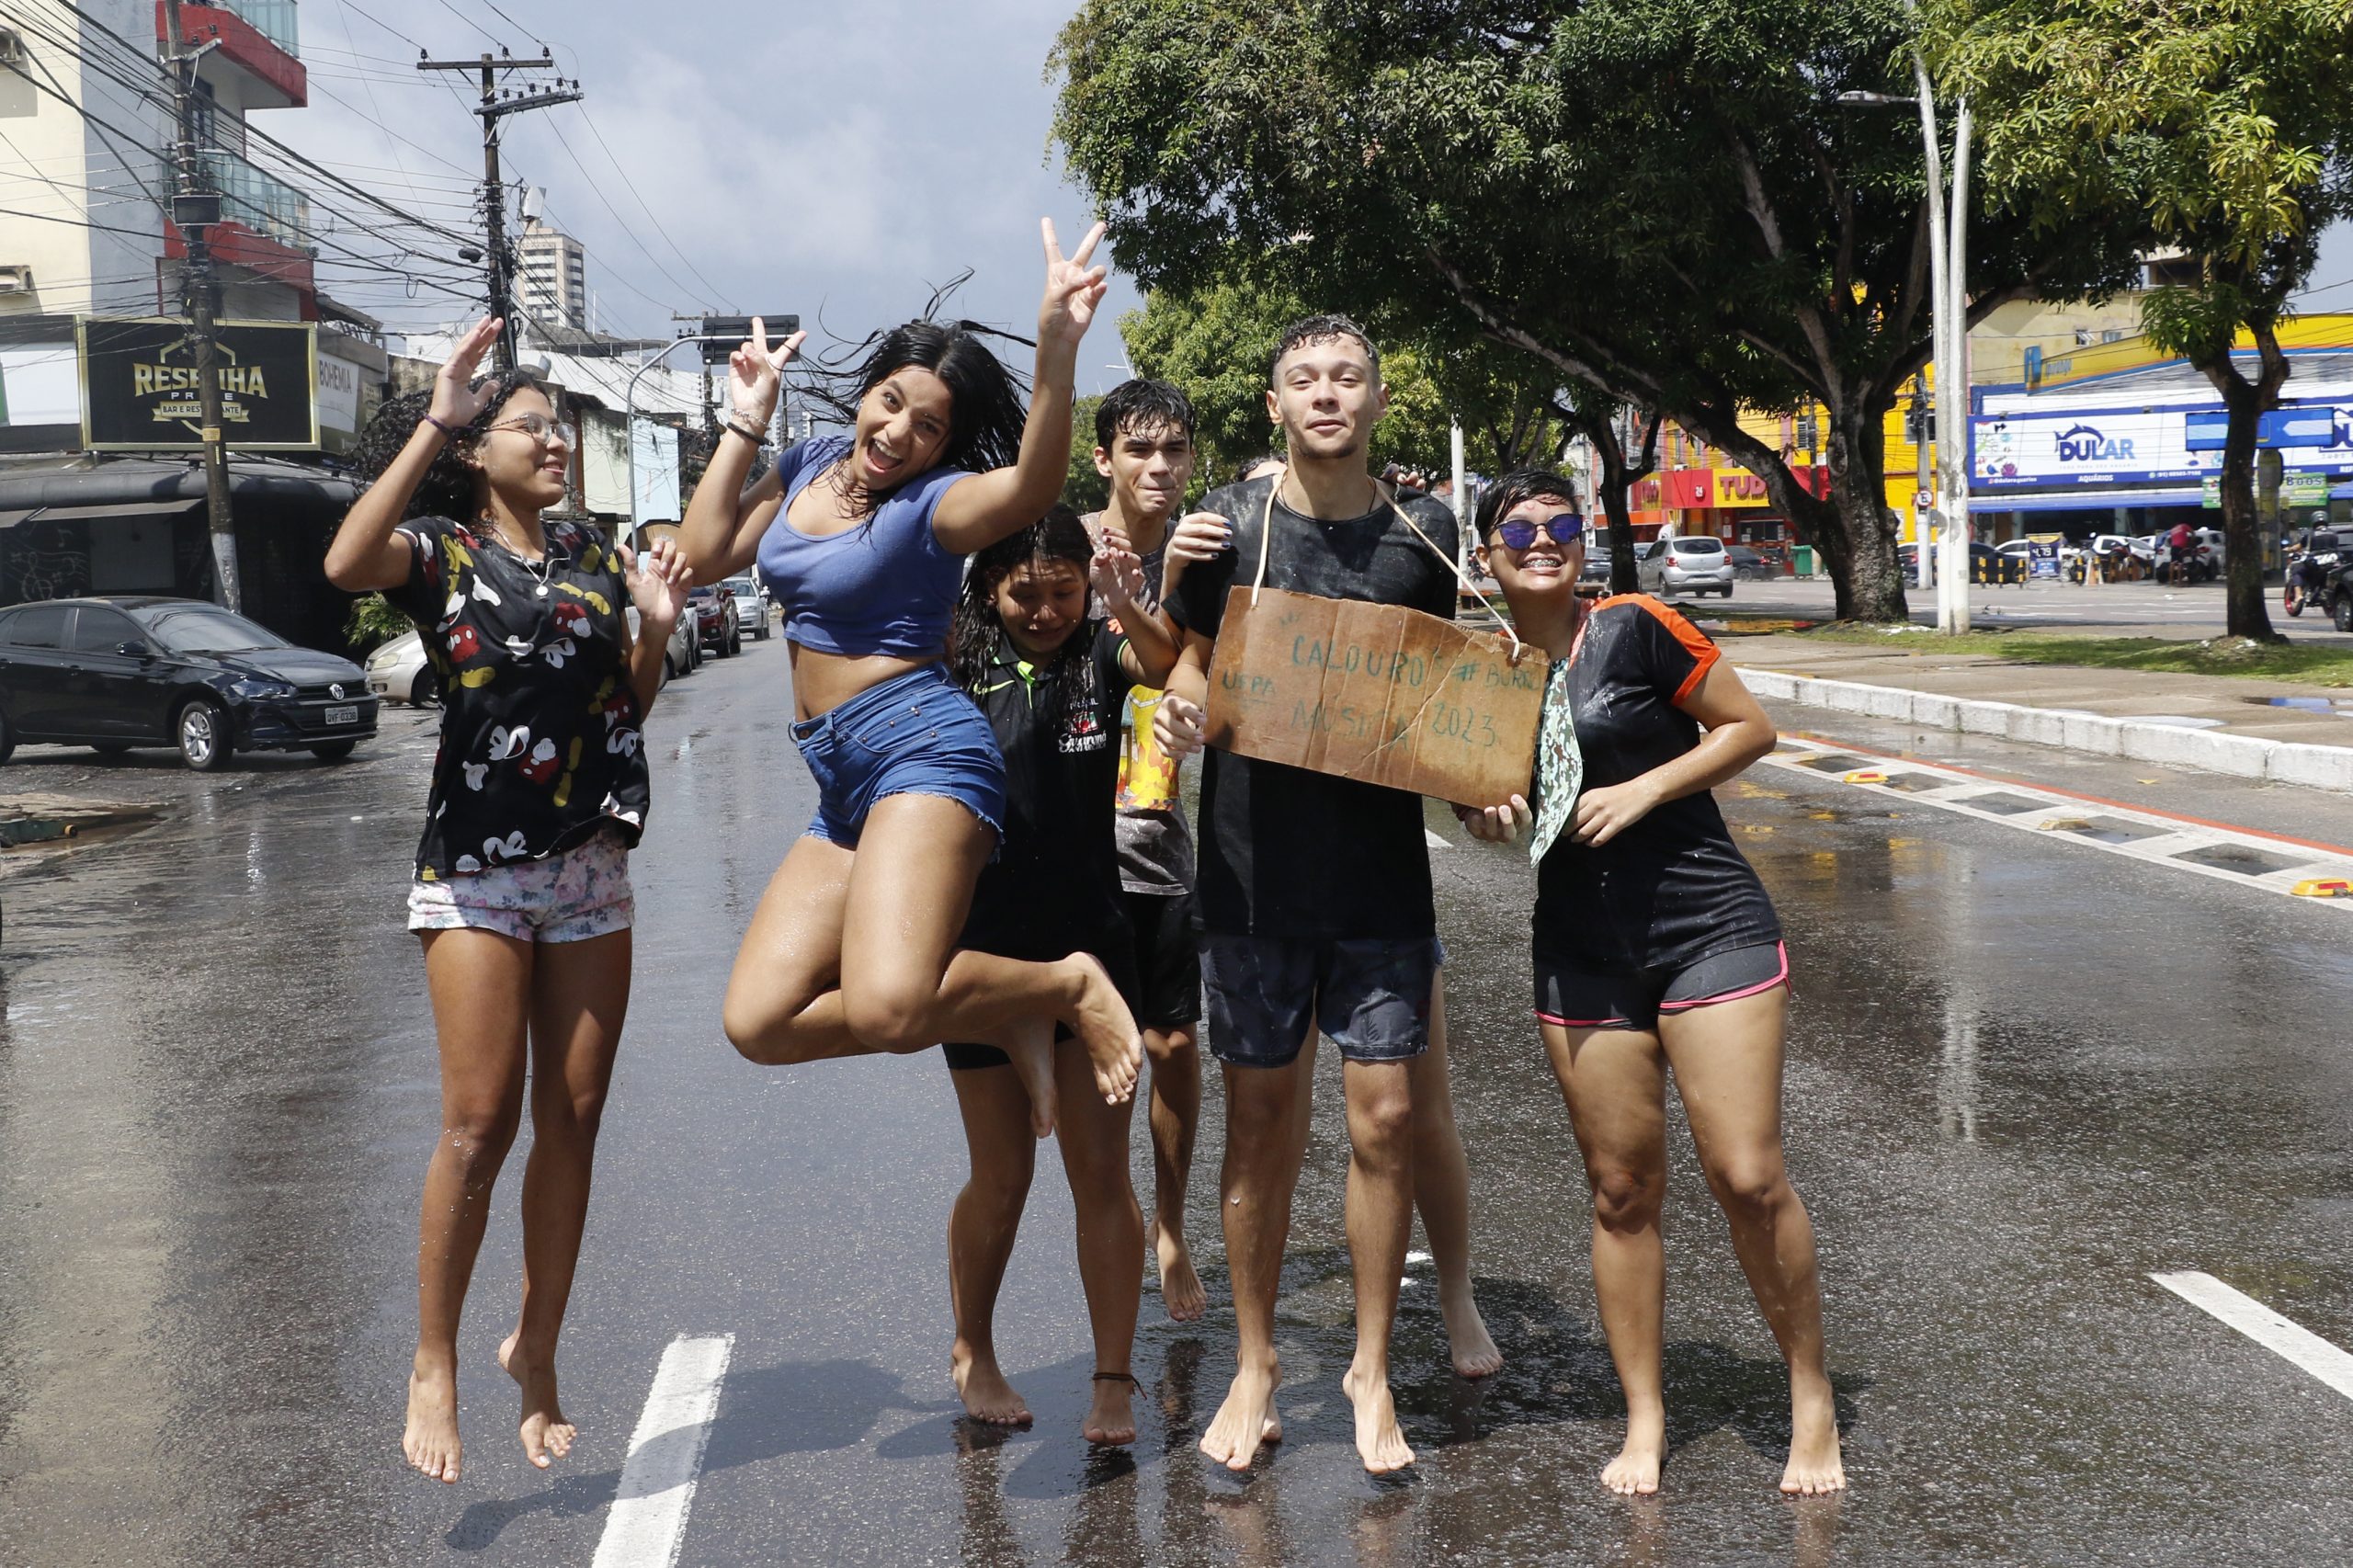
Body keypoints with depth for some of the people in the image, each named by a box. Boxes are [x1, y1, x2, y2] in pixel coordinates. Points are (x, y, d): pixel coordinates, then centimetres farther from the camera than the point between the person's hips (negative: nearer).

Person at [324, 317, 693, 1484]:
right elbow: (348, 563, -24)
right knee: (479, 1123, -9)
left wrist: (654, 629, 0)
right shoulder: (439, 550, 0)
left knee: (572, 1124, 5)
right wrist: (432, 425, -24)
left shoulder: (592, 558, 15)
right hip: (476, 869, -5)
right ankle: (434, 1361, 7)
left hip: (591, 870, 5)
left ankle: (536, 1352, 19)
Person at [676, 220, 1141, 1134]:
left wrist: (1057, 349, -46)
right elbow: (705, 555, 15)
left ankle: (1070, 987, -2)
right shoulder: (809, 466, 13)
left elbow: (1034, 484, -31)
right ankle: (999, 1020, 9)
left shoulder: (937, 502, -10)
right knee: (759, 1024, -2)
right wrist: (744, 422, 11)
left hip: (922, 749, -8)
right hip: (841, 780, 8)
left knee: (887, 1009, -30)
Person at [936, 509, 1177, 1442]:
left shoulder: (1102, 651, -4)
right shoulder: (955, 660, -5)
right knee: (1002, 1174, 10)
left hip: (1091, 942, 1)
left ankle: (1114, 1380, 14)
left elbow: (1171, 668, -24)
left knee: (1102, 1170, 3)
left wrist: (1128, 604, -43)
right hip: (984, 948, -1)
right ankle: (972, 1350, 33)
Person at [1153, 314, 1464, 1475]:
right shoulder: (1230, 524, -2)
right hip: (1255, 865, -1)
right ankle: (1255, 1366, 23)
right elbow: (1193, 664, 5)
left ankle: (1370, 1371, 17)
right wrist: (1179, 711, -18)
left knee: (1384, 1118, 0)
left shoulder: (1424, 536, 3)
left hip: (1381, 867, 1)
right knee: (1259, 1122, 7)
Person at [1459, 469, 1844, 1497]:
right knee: (1622, 1191, 7)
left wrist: (1642, 790, -14)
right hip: (1581, 954, 4)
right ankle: (1644, 1421, 19)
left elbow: (1750, 727, -3)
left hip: (1710, 929, -4)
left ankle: (1812, 1398, 12)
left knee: (1748, 1178, -7)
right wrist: (1487, 816, -5)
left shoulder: (1635, 630, -7)